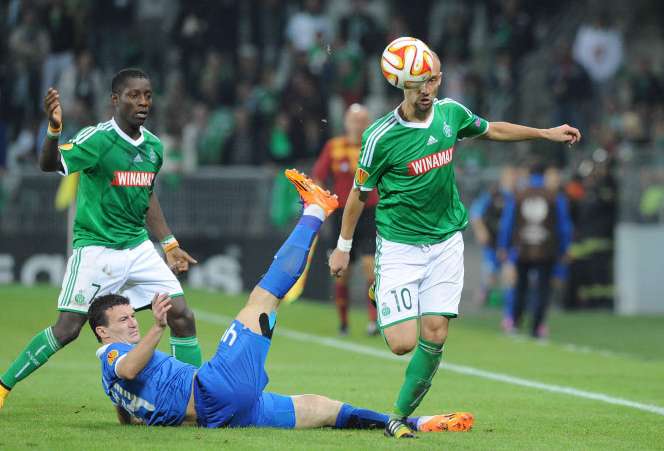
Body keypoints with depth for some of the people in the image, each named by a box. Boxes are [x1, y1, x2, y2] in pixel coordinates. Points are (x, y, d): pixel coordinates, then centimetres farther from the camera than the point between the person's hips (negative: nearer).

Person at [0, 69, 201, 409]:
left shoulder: (153, 147, 6)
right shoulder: (97, 139, -15)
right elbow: (51, 164, -29)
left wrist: (169, 245, 21)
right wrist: (54, 128, -49)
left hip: (139, 248, 6)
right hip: (95, 250, -6)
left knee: (182, 317, -2)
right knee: (67, 328, -9)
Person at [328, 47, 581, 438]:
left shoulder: (452, 113, -4)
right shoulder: (382, 136, -16)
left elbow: (492, 130, 19)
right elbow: (360, 193, -3)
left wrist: (546, 133, 19)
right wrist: (343, 247, 5)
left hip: (446, 241, 4)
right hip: (399, 246, -4)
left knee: (434, 336, -6)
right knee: (403, 343, -13)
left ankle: (400, 416, 11)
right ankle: (383, 302, 22)